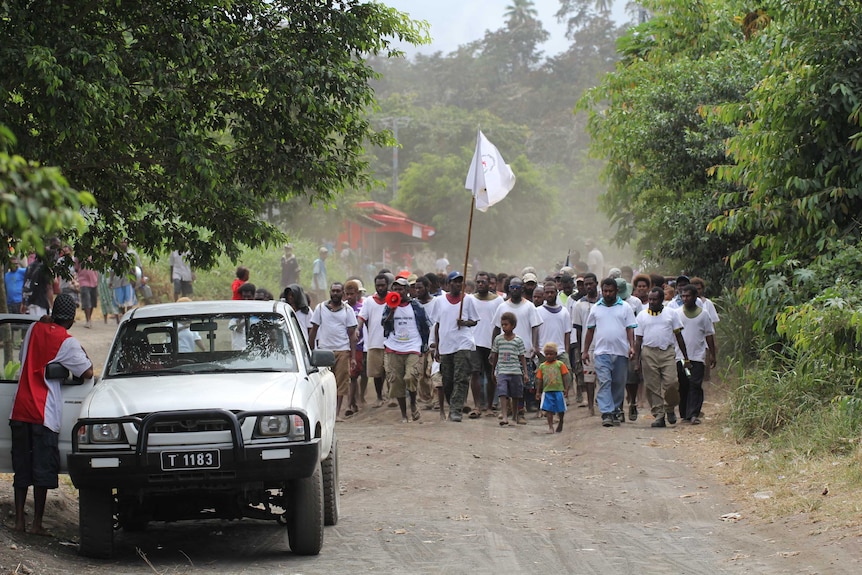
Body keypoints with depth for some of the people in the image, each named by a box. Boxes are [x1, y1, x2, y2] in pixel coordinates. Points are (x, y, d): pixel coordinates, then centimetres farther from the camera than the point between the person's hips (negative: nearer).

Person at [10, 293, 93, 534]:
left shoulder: (35, 328, 8)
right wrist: (83, 354, 11)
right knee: (42, 470, 0)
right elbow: (87, 373, -6)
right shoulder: (67, 342, -8)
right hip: (44, 413, -5)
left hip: (19, 410, 5)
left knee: (21, 468, 10)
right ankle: (37, 523, -1)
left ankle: (19, 520, 10)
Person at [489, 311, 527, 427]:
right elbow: (495, 355, 14)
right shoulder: (498, 339, 5)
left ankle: (515, 416, 26)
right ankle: (504, 416, -21)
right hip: (502, 371, 0)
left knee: (515, 395, 10)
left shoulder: (518, 340, 1)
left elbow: (522, 357, 3)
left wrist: (525, 373, -2)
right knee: (503, 394, -14)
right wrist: (493, 370, 18)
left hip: (515, 371, 0)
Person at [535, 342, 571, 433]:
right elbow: (539, 380, 10)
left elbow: (565, 377, -1)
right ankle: (550, 427, -5)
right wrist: (538, 392, 7)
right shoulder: (542, 366, 7)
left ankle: (560, 424, 30)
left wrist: (566, 389, -7)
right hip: (547, 391, 1)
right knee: (549, 409, -6)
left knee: (560, 410, 9)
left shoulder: (560, 364, 0)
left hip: (559, 390, -1)